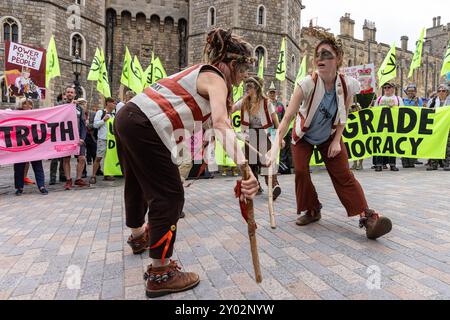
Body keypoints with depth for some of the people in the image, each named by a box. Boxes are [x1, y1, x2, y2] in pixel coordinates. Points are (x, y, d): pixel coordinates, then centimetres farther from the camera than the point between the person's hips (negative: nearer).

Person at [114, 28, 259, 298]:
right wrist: (244, 168, -40)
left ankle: (139, 236, 53)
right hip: (145, 128, -10)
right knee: (169, 197, -3)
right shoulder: (215, 79, -8)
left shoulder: (202, 72, 20)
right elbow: (221, 124, -28)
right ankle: (160, 275, 6)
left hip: (128, 117, 10)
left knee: (138, 184, 27)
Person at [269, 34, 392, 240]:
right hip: (303, 136, 0)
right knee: (300, 171, -9)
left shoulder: (348, 85, -20)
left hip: (330, 136, 1)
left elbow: (343, 115, -4)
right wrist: (276, 145, -48)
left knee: (343, 174, -8)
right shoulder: (307, 84, -29)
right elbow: (288, 116, -37)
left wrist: (337, 140, -10)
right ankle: (312, 211, 12)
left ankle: (368, 216, -8)